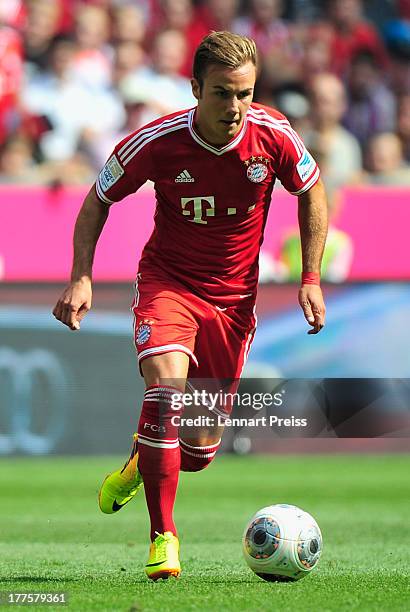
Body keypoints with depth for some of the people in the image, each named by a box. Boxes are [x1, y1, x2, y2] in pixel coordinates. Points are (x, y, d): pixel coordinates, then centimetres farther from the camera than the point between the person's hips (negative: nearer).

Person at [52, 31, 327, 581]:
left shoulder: (273, 135, -15)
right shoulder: (156, 143, -19)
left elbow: (311, 191, 5)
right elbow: (98, 199, -2)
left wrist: (311, 279, -1)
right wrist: (81, 278, -13)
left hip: (233, 297, 2)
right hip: (168, 281, -2)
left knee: (200, 450, 4)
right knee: (167, 384, -32)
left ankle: (143, 460, 43)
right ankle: (163, 537, -21)